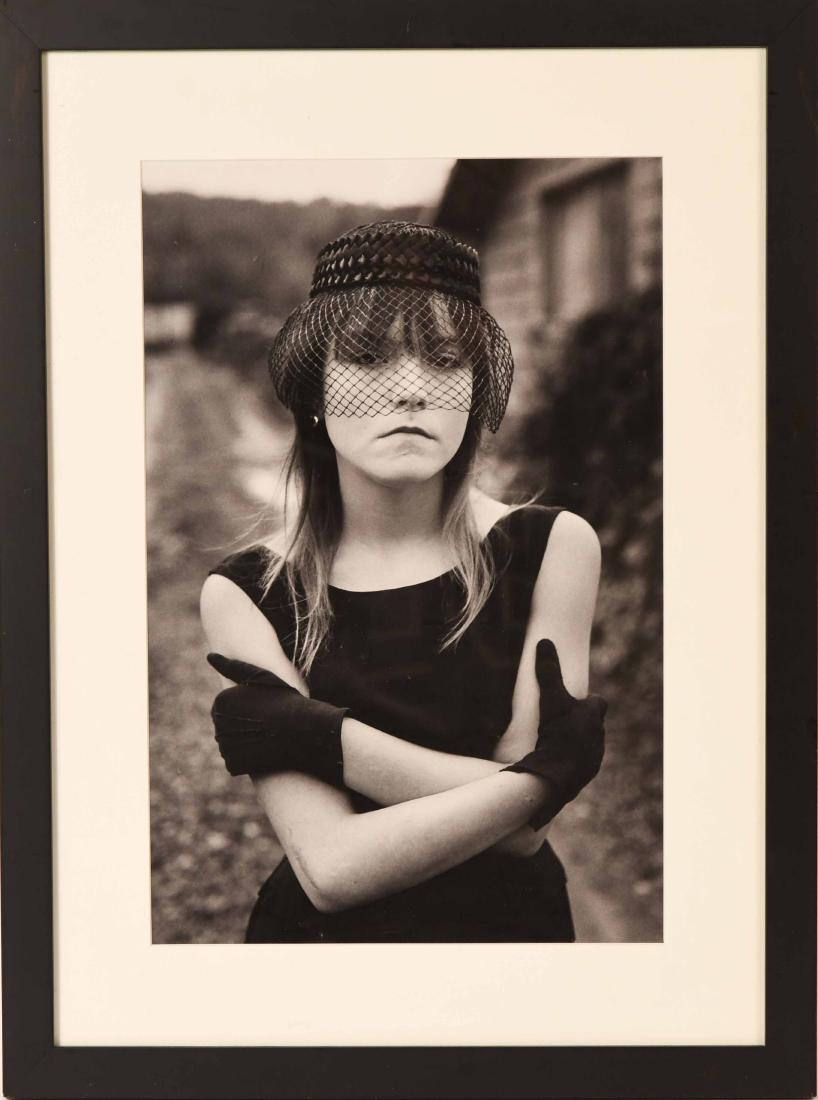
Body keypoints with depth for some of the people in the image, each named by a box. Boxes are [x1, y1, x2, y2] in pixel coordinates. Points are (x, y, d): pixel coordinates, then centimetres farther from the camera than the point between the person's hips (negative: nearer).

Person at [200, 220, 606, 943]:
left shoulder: (553, 548, -13)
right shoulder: (244, 592, -15)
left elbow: (523, 831, -19)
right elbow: (333, 868, -22)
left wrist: (309, 731, -22)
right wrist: (553, 768, -24)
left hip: (512, 924, 1)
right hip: (325, 936, 0)